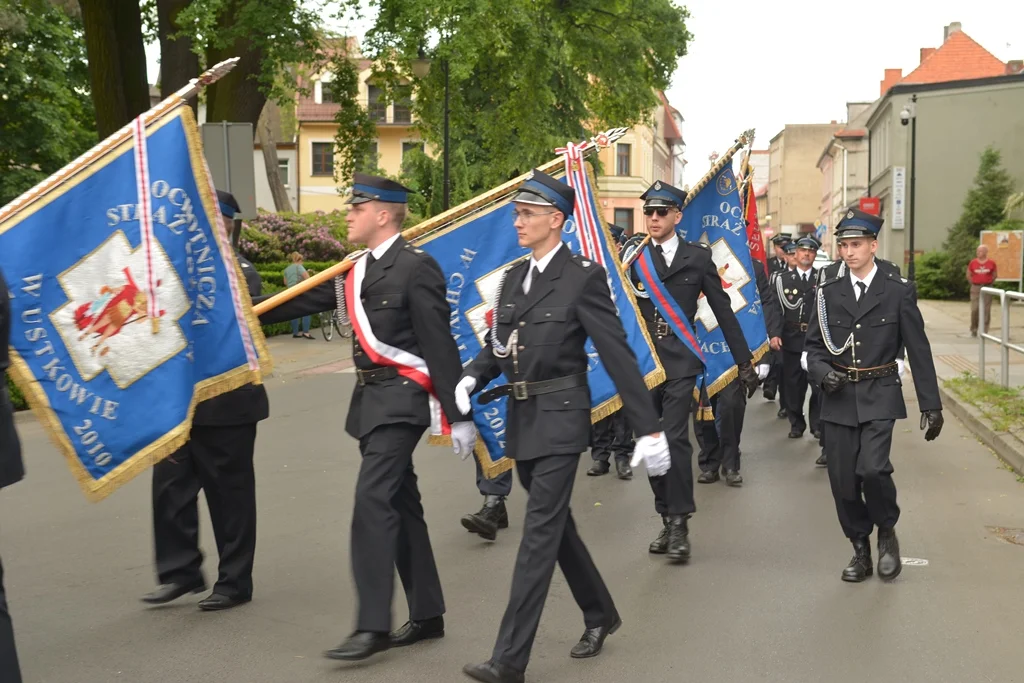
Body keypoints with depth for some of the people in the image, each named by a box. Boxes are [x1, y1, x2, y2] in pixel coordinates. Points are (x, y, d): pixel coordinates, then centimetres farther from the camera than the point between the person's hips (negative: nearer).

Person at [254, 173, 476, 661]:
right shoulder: (357, 270, 12)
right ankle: (427, 614, 22)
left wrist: (458, 414, -15)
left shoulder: (416, 267, -12)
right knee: (398, 502, 12)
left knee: (373, 500, -13)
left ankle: (373, 626, -7)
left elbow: (441, 346, -14)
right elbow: (308, 300, 19)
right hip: (371, 399, 9)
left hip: (401, 398, -9)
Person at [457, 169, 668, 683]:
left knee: (540, 533, -6)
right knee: (555, 526, 18)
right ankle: (600, 615, 38)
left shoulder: (583, 277, -11)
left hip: (560, 420, -7)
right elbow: (498, 345, 14)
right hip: (522, 419, 8)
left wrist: (648, 428, -14)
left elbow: (618, 355, -13)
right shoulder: (513, 276, 10)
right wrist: (472, 378, -8)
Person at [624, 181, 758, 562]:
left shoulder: (697, 257, 4)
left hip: (679, 363, -3)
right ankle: (667, 519, 21)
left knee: (675, 439, -14)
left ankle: (679, 523, -3)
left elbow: (723, 311, 6)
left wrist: (745, 361, 6)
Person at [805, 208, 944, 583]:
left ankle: (886, 531, 9)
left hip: (879, 396, -3)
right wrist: (822, 373, -12)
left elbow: (919, 350, 1)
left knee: (872, 468, -20)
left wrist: (931, 405, -1)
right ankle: (860, 550, 22)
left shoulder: (898, 292, -1)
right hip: (839, 398, 3)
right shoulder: (829, 293, 6)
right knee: (843, 480, 3)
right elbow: (813, 346, 10)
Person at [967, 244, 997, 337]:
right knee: (974, 309, -5)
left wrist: (988, 283, 6)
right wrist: (974, 284, 6)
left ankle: (985, 331, 10)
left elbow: (995, 275, 11)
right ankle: (974, 330, 10)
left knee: (986, 310, 2)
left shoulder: (991, 263, 0)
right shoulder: (973, 262, 1)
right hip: (975, 288, 0)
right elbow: (968, 275, 11)